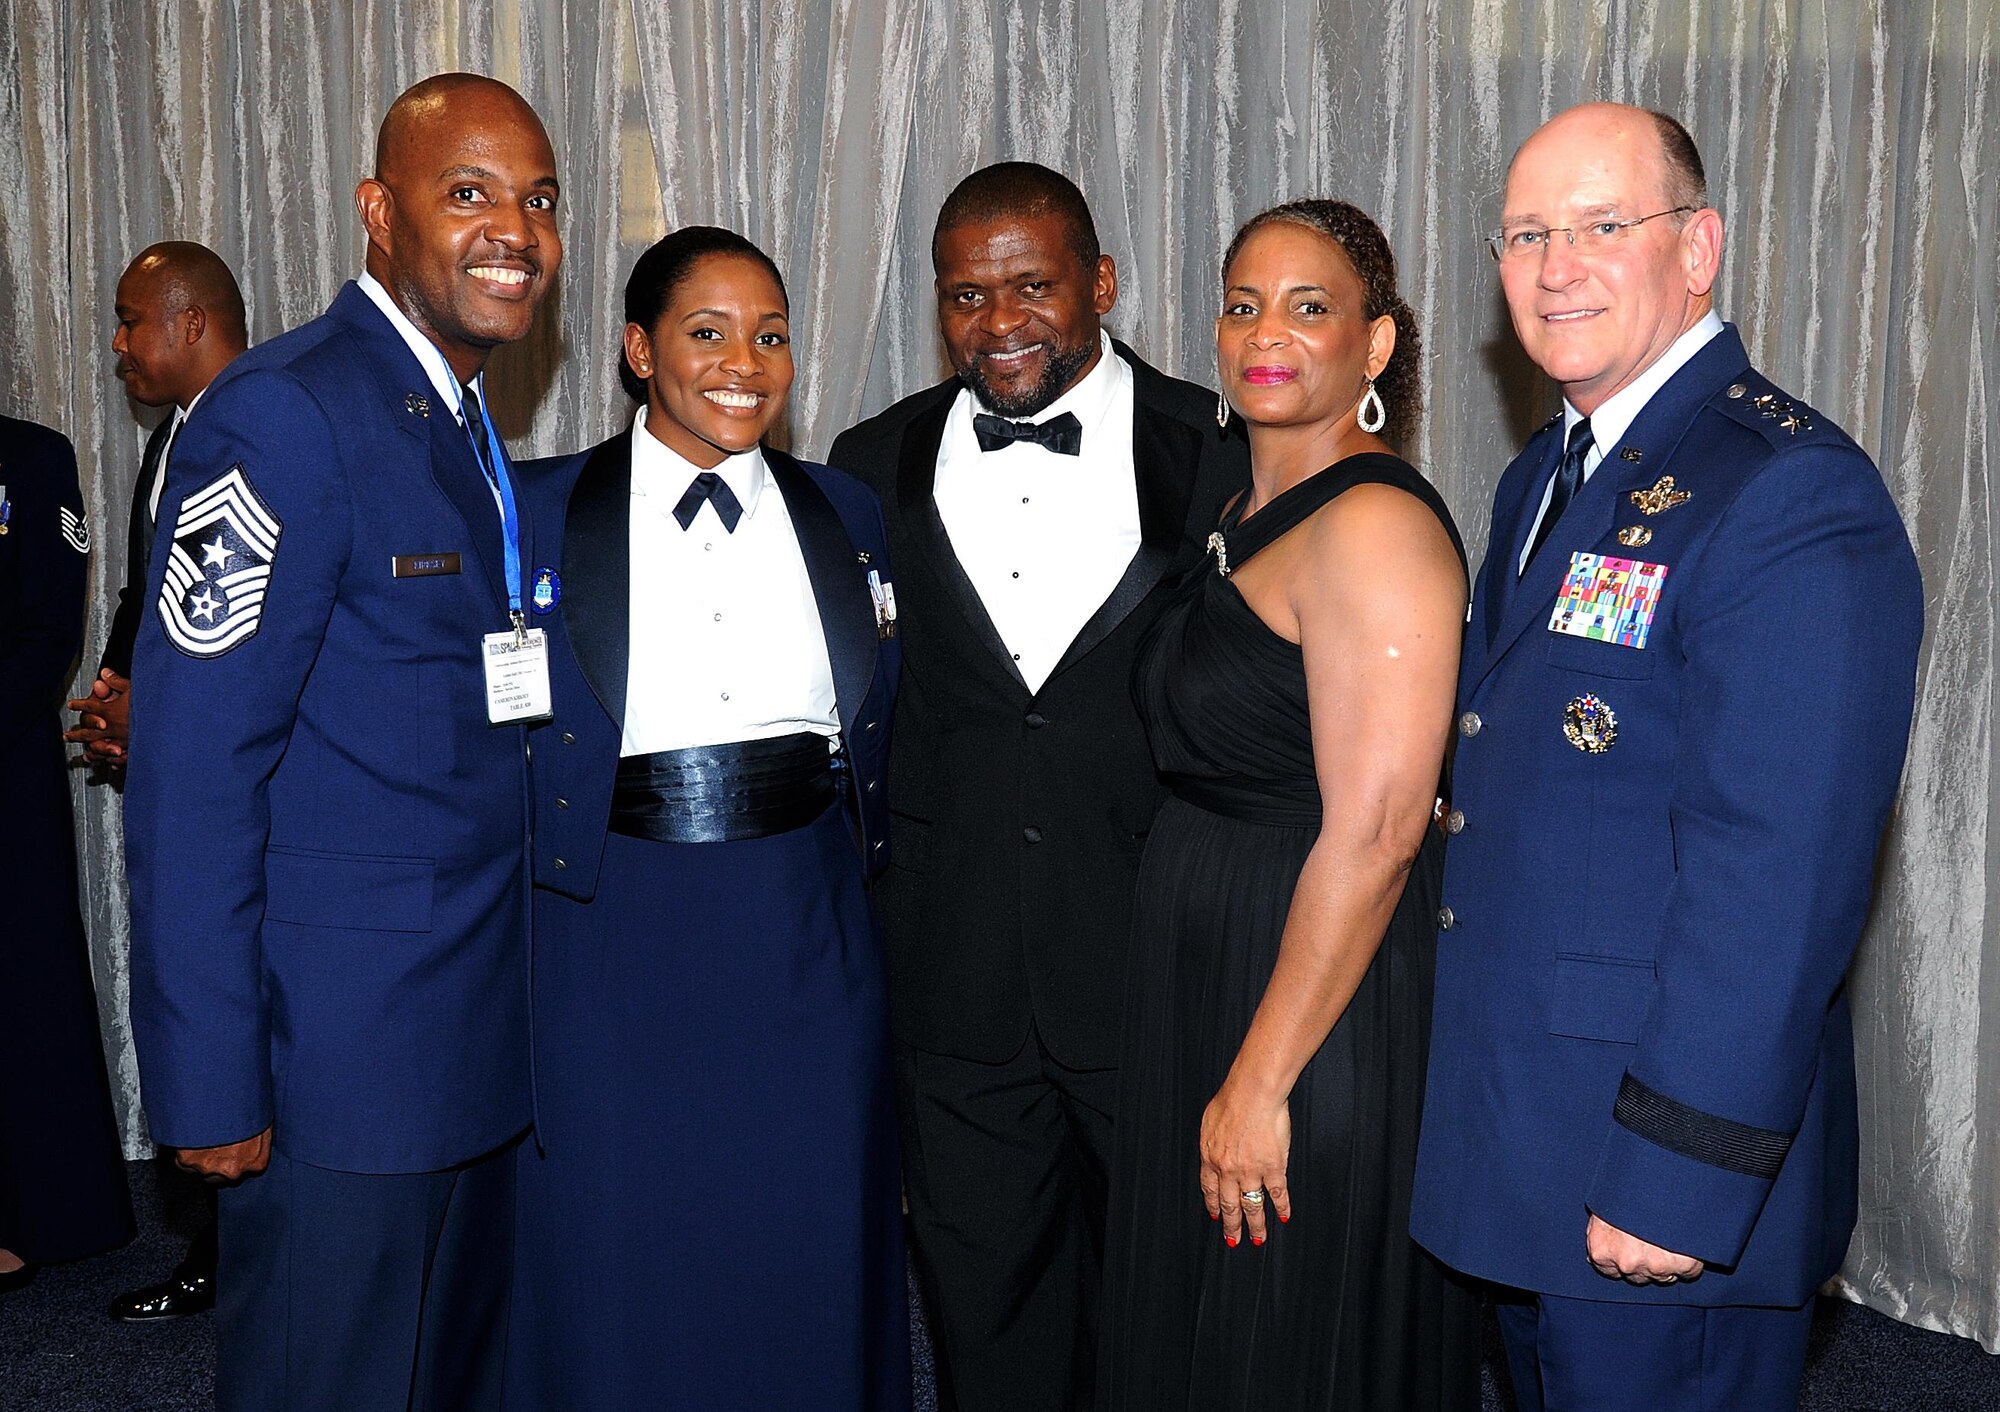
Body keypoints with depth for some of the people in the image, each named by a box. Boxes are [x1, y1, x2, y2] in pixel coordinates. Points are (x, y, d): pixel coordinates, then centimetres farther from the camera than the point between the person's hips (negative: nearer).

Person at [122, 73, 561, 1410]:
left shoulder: (467, 426, 12)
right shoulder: (287, 414, -16)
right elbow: (194, 762, -19)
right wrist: (211, 1081, -18)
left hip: (481, 1031, 8)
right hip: (346, 1048, -8)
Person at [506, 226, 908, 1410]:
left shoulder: (848, 514, 7)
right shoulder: (538, 514, -1)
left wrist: (860, 874, 7)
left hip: (809, 945, 2)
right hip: (613, 944, -2)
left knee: (811, 1261, 12)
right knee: (618, 1269, 10)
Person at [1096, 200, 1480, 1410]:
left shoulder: (1375, 526, -18)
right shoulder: (1252, 516, 12)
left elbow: (1372, 833, -23)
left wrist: (1260, 1081, -21)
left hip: (1324, 1004, -9)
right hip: (1201, 989, 9)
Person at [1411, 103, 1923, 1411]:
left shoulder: (1793, 495, -19)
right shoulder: (1546, 476, 11)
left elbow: (1777, 878, -24)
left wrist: (1680, 1181, -23)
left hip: (1668, 1167, -8)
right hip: (1520, 1127, 9)